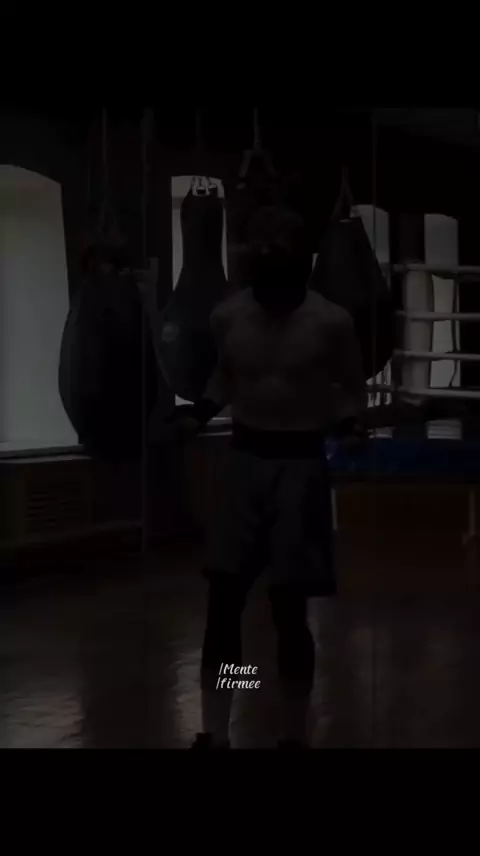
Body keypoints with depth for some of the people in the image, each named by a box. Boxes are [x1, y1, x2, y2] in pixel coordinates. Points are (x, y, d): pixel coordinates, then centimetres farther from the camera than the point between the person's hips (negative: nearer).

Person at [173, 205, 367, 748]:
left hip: (301, 464, -3)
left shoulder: (331, 323, -10)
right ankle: (214, 734, 10)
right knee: (223, 600, -1)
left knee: (289, 607, -1)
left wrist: (349, 420, -15)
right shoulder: (227, 316, -1)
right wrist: (201, 410, 1)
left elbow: (352, 387, 4)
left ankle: (294, 736, 14)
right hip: (245, 458, 3)